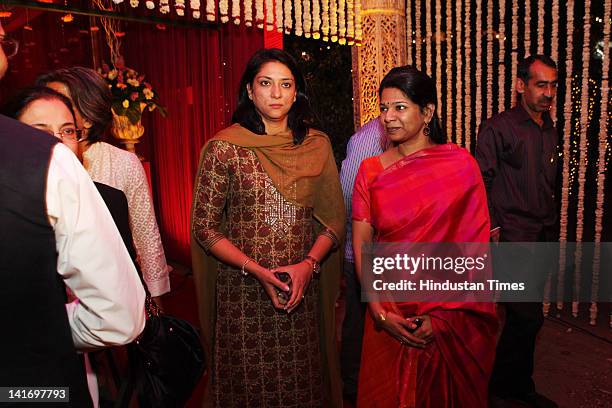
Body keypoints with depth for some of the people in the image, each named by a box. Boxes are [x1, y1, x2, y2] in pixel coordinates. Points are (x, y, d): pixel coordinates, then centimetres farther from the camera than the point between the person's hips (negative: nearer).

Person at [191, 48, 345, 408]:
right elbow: (205, 228, -5)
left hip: (304, 292, 2)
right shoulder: (223, 148, -6)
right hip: (242, 294, -2)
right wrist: (257, 270, -15)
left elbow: (334, 219, 4)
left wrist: (308, 265, -12)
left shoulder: (318, 145, 2)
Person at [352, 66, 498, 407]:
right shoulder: (371, 170, -2)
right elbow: (361, 242, -4)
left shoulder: (460, 164, -7)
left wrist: (442, 314, -15)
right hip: (389, 313, 2)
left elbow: (473, 242, -9)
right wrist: (378, 310, -12)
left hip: (450, 311, -1)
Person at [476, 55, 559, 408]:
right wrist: (489, 230, -15)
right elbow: (480, 181, -10)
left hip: (543, 237, 7)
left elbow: (549, 184, 18)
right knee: (528, 317, -7)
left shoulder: (550, 130, 13)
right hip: (513, 236, -7)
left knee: (524, 316, 15)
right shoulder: (498, 128, -8)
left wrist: (552, 228, 16)